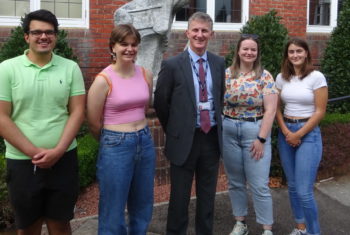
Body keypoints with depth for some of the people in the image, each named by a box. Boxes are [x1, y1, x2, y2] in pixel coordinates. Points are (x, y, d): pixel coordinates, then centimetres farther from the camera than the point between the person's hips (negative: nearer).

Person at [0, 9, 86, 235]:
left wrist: (57, 151, -12)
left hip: (64, 160, 1)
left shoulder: (71, 68, 2)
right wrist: (34, 153, -12)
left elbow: (77, 112, -1)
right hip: (22, 162, -1)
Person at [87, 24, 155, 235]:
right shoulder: (103, 80, -13)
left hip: (145, 142, 5)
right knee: (114, 209, 9)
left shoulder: (146, 75, 2)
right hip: (116, 147, -5)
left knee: (143, 206, 18)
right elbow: (94, 123, -4)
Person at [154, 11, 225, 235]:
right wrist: (174, 131, 4)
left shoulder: (219, 63, 4)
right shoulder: (172, 65, -9)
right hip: (184, 139, -3)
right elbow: (160, 102, -2)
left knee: (208, 196, 17)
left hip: (212, 138, 4)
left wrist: (216, 123, 12)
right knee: (180, 196, 9)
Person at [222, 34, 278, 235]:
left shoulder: (265, 77, -5)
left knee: (260, 185, 0)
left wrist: (261, 138, -13)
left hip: (255, 131, -3)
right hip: (228, 132, 3)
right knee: (235, 182, 13)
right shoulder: (226, 74, 2)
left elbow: (270, 110, -8)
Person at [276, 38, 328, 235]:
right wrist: (286, 132, -6)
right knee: (292, 186, 12)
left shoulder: (316, 77, -8)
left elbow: (320, 112, -9)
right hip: (286, 132, 5)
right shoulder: (282, 77, 5)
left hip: (308, 133, -5)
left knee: (304, 191, -7)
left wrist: (299, 134, -11)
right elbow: (277, 108, 8)